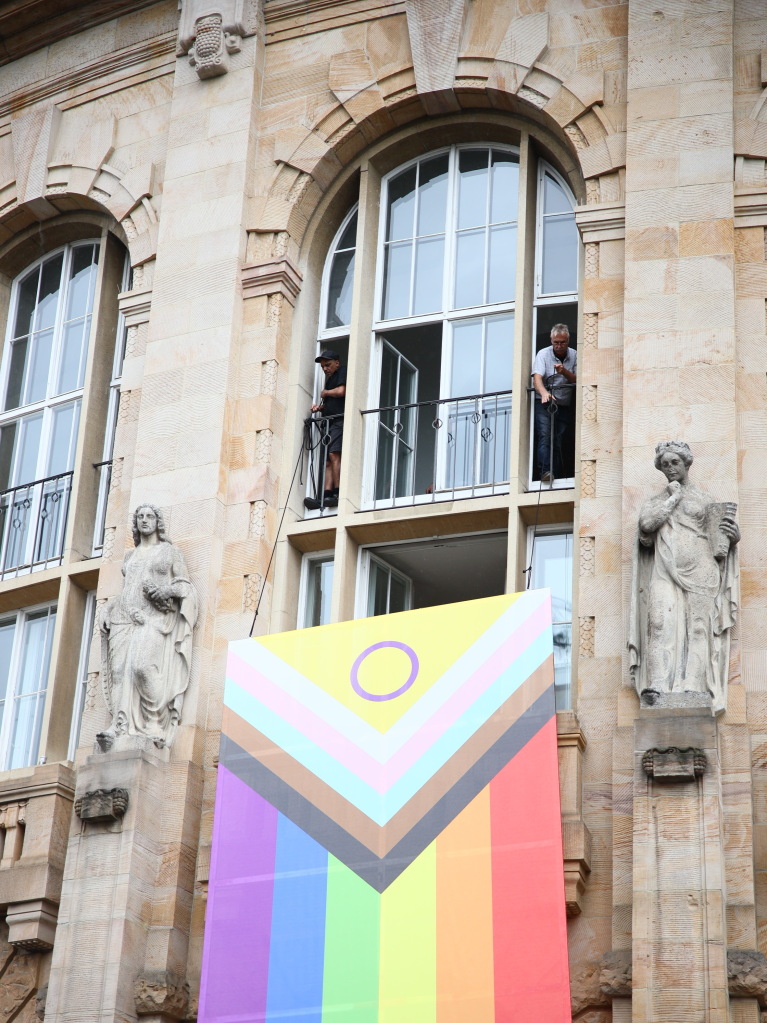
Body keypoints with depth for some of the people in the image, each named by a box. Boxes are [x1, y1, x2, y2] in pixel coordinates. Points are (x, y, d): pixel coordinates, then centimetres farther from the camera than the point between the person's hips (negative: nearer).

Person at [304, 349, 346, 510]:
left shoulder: (342, 372, 4)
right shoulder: (329, 379, 30)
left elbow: (341, 391, -13)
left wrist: (325, 393, 4)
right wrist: (320, 406, 14)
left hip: (339, 420, -10)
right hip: (328, 423, 10)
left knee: (334, 454, -23)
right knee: (328, 462, -3)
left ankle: (338, 494, -30)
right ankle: (326, 497, -13)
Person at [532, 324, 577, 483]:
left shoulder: (574, 356, 6)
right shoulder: (543, 354, -3)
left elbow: (577, 380, 2)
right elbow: (537, 378, -16)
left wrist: (564, 372, -18)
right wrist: (544, 393, -37)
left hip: (565, 406, 3)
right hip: (543, 404, -3)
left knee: (558, 442, -2)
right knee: (545, 436, -20)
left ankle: (556, 476, 0)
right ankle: (546, 472, -29)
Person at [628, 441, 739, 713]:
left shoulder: (703, 499, 16)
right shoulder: (656, 502, 19)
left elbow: (721, 536, 9)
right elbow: (647, 522, -2)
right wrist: (673, 498, 3)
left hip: (699, 573, 0)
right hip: (665, 574, 0)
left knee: (698, 627, -10)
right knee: (661, 622, -19)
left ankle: (692, 687, -16)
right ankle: (656, 685, -30)